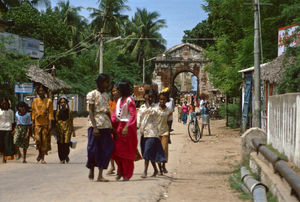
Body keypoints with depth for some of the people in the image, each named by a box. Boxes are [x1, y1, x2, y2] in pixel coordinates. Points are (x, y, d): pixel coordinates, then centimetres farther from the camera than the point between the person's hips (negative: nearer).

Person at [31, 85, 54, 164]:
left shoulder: (49, 101, 2)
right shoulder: (35, 101, 8)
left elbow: (50, 113, -1)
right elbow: (33, 112, 10)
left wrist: (50, 124, -8)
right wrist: (33, 122, 4)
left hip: (46, 123, -1)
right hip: (37, 123, 1)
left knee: (45, 140, 0)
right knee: (38, 139, -10)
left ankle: (43, 157, 10)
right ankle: (40, 153, 16)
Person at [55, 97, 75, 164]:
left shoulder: (69, 111, 6)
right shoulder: (58, 112, 8)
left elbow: (71, 122, 9)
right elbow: (56, 122, 10)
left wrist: (73, 131, 7)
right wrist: (55, 131, 5)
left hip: (67, 129, -1)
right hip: (60, 129, 1)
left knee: (66, 144, -12)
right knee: (60, 144, -3)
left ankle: (66, 155, 14)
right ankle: (62, 159, 7)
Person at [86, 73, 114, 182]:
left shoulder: (106, 95, 15)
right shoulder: (92, 94, -3)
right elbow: (90, 112, -9)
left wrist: (112, 126, 11)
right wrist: (94, 127, -19)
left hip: (106, 125, 6)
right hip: (95, 124, -6)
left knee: (106, 150, -1)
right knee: (94, 149, -3)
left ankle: (100, 175, 1)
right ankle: (91, 171, 19)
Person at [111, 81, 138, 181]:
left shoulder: (129, 100, -9)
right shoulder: (119, 100, 15)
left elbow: (133, 115, -17)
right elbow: (115, 114, 15)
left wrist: (127, 127, -26)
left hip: (127, 127, -7)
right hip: (118, 126, 7)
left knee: (126, 151, -1)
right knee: (115, 150, 3)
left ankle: (127, 174, 8)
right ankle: (121, 170, 19)